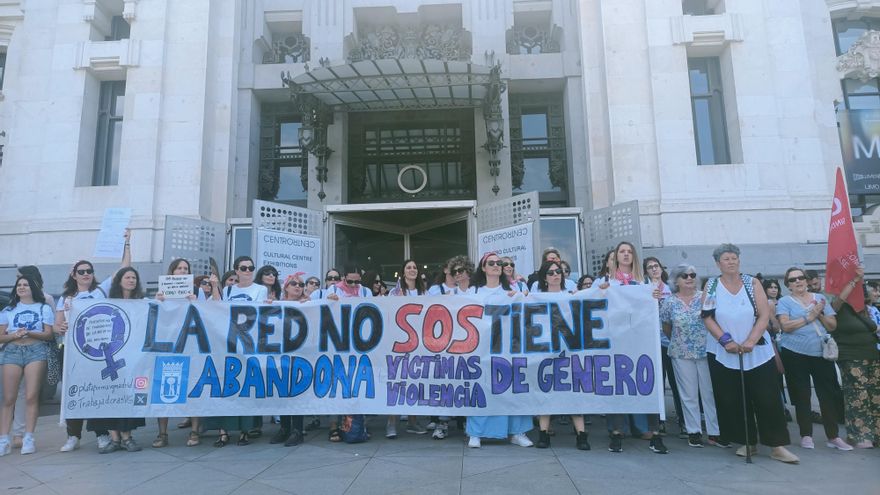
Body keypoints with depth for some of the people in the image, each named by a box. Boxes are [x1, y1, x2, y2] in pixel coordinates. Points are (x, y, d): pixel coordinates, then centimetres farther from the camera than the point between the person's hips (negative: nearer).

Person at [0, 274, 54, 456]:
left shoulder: (44, 308, 11)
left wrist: (29, 333, -13)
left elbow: (49, 334, 4)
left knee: (31, 397, -8)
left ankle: (28, 438, -5)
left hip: (36, 351, -2)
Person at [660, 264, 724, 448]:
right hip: (681, 354, 0)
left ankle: (714, 432, 15)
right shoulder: (669, 302, -1)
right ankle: (693, 432, 16)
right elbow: (666, 329, 10)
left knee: (710, 392, 5)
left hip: (707, 351, 0)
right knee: (689, 395, 6)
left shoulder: (705, 297, -1)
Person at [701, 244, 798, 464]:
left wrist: (750, 341, -16)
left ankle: (777, 445, 9)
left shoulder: (752, 283, 2)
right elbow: (707, 317, -3)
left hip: (757, 352, 0)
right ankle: (747, 442, 17)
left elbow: (764, 315, -4)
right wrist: (726, 340, -15)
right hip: (723, 353, 0)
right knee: (733, 401, 3)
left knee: (767, 399, -1)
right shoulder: (711, 286, 3)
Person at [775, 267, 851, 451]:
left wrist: (820, 315, -11)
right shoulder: (784, 302, -1)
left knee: (828, 395, 3)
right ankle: (806, 435, 15)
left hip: (821, 353, 3)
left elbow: (833, 326, 7)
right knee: (802, 396, 5)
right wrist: (809, 317, -17)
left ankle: (833, 436, 15)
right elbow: (785, 326, -15)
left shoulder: (820, 298, 11)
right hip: (795, 354, -3)